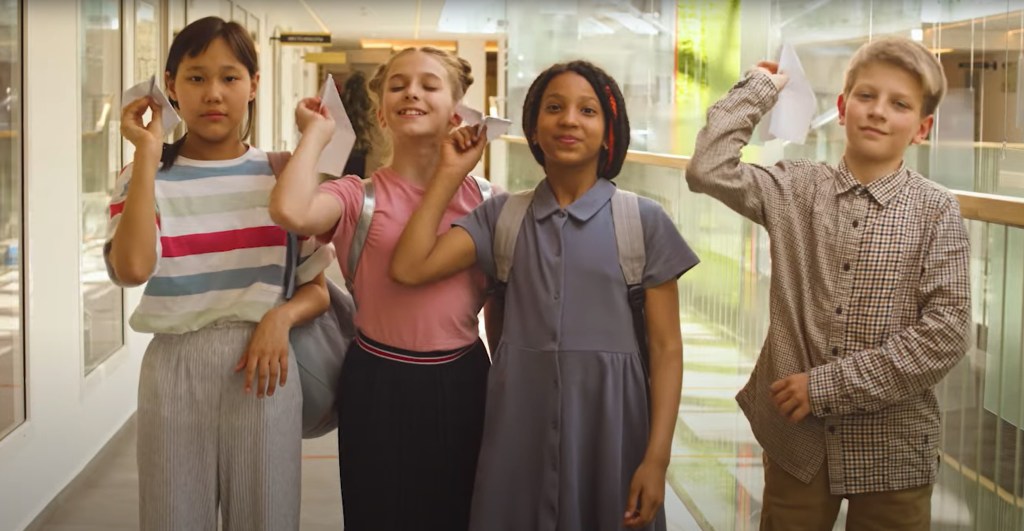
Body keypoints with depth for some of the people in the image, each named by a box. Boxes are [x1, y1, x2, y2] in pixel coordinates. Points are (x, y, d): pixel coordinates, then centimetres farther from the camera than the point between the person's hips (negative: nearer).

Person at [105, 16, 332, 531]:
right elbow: (132, 268, -21)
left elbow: (317, 290, 8)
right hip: (176, 371, -1)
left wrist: (281, 317, -14)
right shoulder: (146, 176, -1)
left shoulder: (281, 175, 4)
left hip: (261, 368, 1)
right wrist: (148, 154, -16)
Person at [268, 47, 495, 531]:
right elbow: (290, 212, -29)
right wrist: (316, 132, -15)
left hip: (463, 381, 2)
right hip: (380, 385, -2)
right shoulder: (359, 196, -7)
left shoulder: (482, 198, 2)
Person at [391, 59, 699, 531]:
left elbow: (666, 347, -3)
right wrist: (450, 174, -3)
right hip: (520, 422, 2)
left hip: (607, 421, -2)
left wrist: (657, 457, -10)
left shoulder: (643, 221, -2)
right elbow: (409, 267, -7)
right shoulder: (502, 216, 5)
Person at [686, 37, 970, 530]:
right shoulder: (798, 190, 0)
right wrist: (760, 86, -2)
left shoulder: (936, 211, -7)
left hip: (891, 445, -1)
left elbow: (947, 330, -14)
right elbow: (709, 169, -12)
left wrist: (831, 386, -16)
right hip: (796, 434, 2)